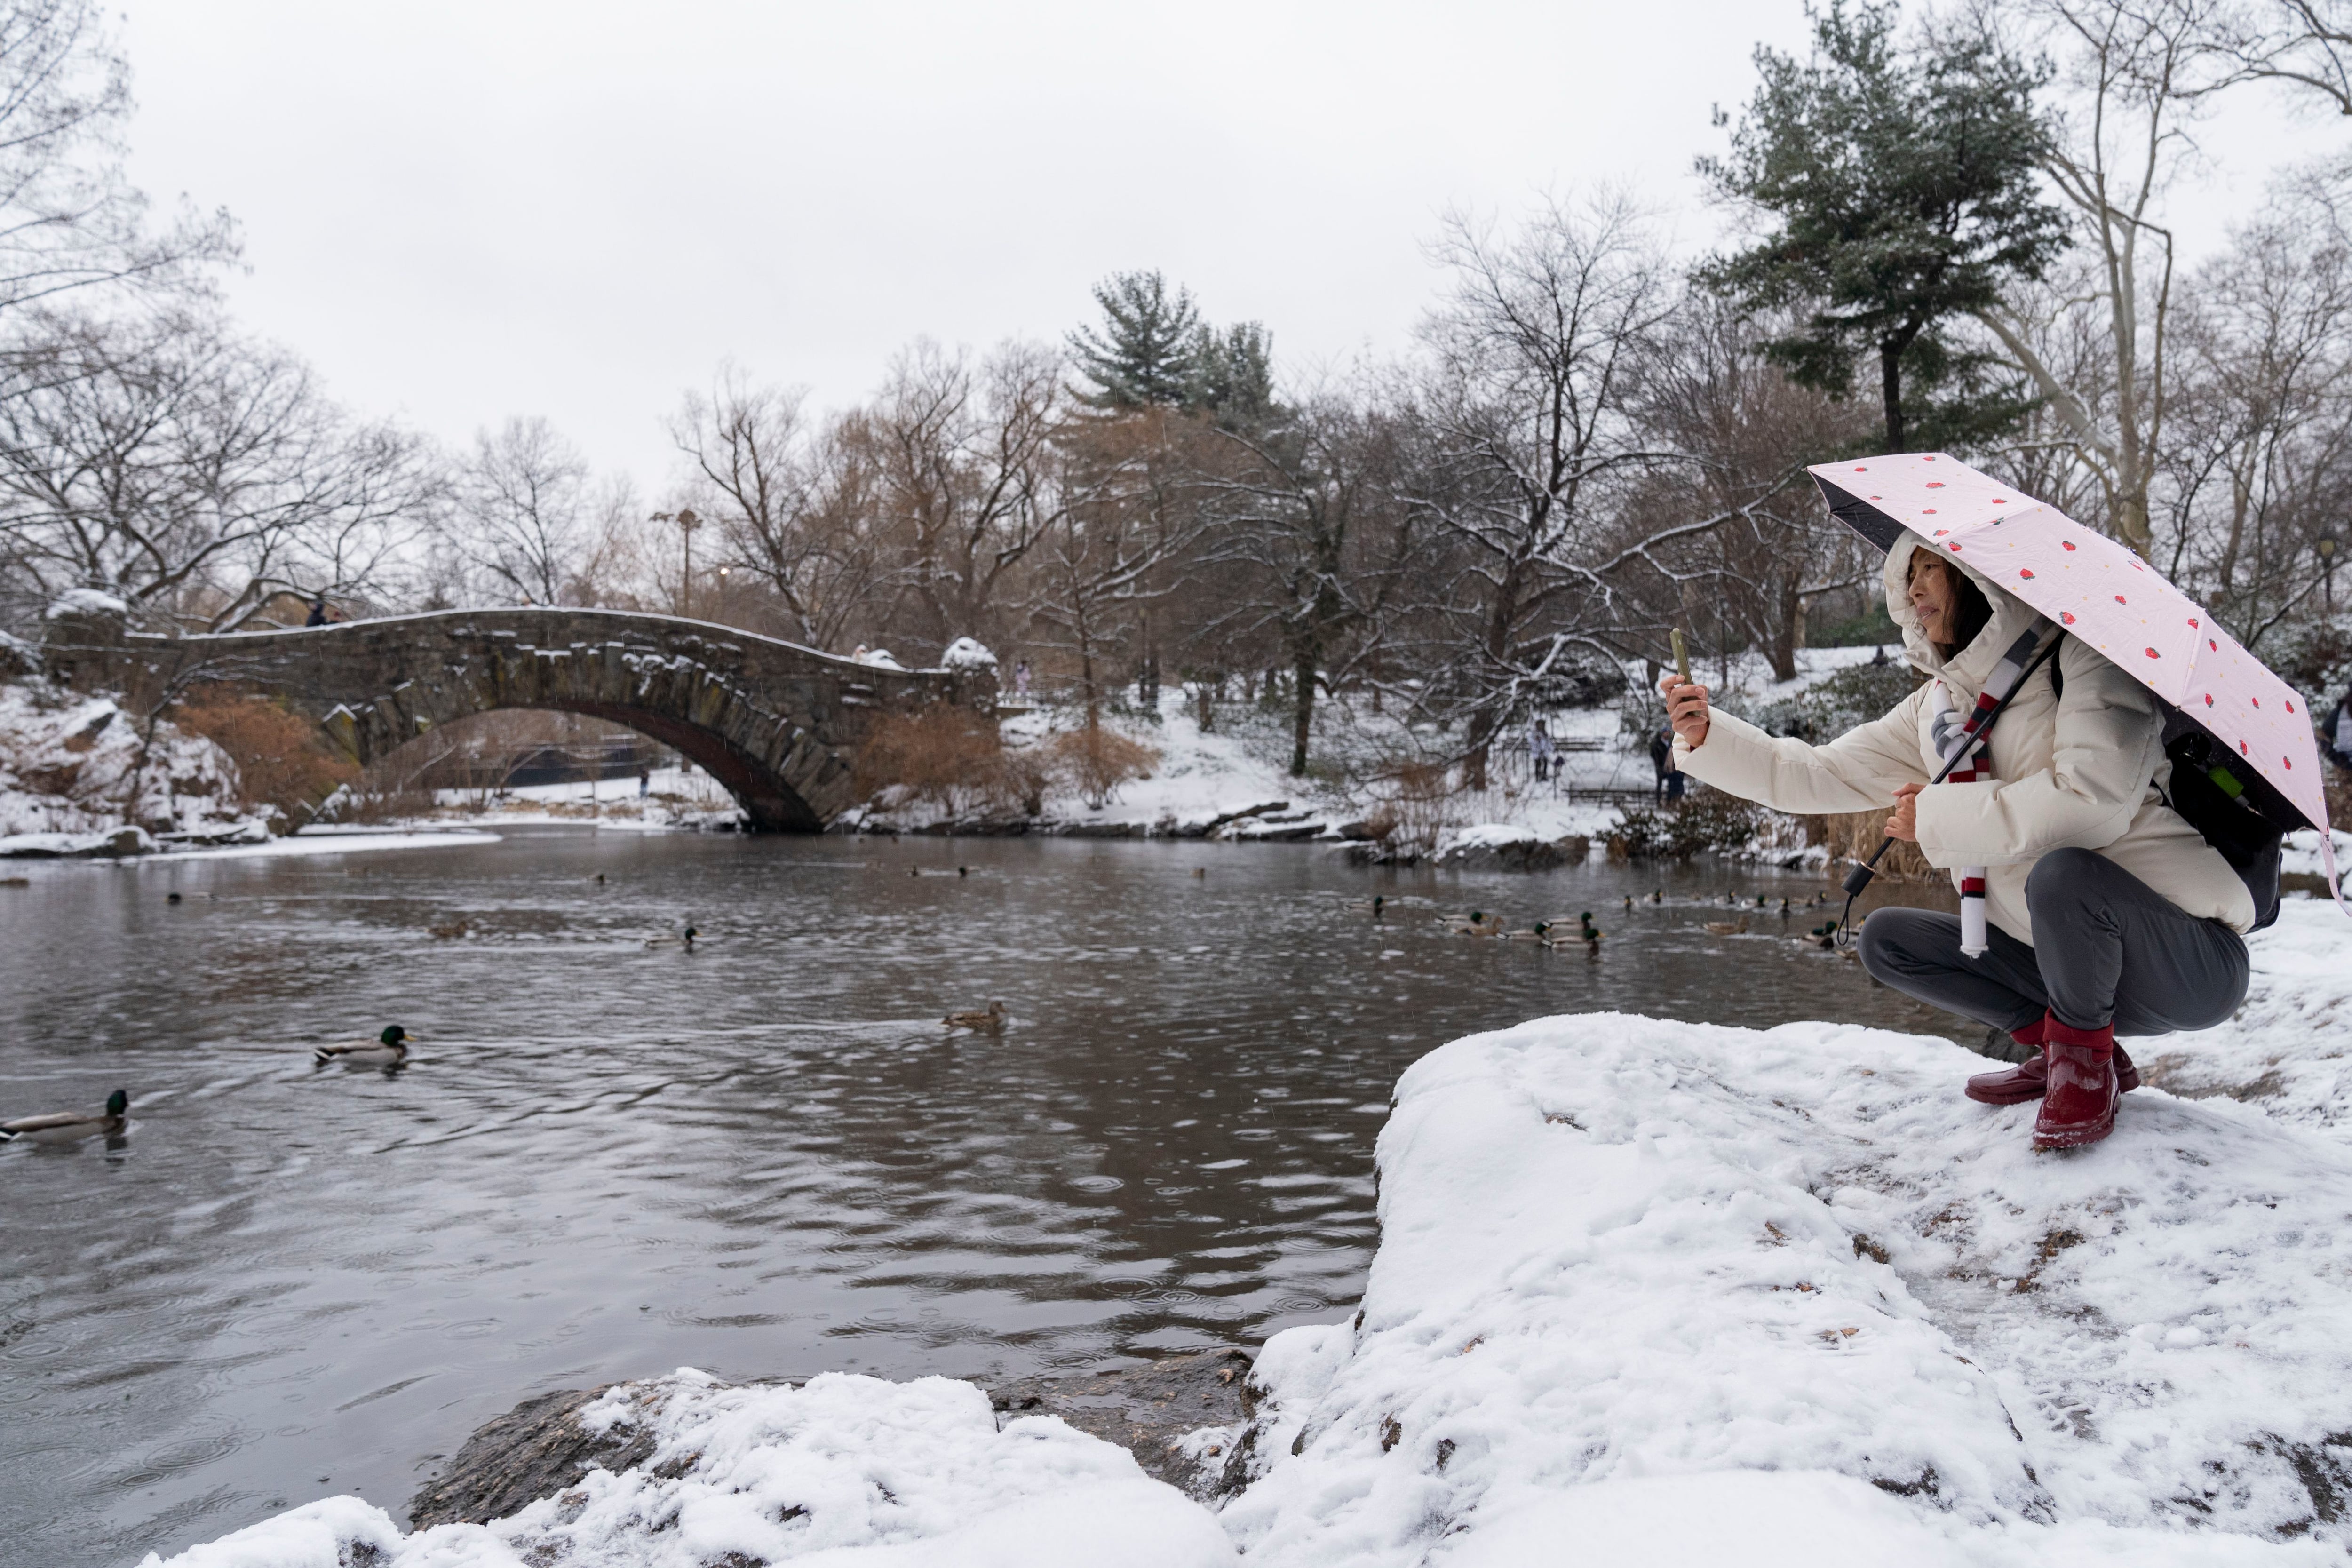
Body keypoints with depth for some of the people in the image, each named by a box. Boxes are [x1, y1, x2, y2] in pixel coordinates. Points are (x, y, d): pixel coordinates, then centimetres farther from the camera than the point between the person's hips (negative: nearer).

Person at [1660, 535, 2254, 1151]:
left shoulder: (2083, 659, -13)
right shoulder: (1937, 709, 9)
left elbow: (2093, 799, -29)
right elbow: (1816, 776, 5)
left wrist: (1938, 818, -20)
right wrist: (1706, 734, -8)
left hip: (2189, 965, -7)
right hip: (2069, 956, 7)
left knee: (2063, 872, -35)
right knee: (1888, 940, 3)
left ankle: (2087, 1061, -10)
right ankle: (2064, 1047, 7)